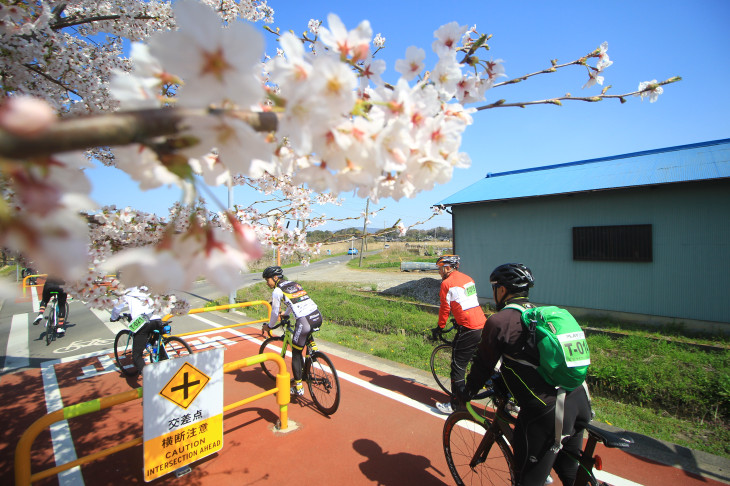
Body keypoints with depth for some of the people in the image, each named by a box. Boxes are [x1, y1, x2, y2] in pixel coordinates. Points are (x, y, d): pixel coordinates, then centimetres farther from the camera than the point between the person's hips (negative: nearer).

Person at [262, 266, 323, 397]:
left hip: (305, 321, -7)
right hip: (318, 317, 7)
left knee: (296, 353, 11)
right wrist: (286, 313, 55)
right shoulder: (294, 284, 23)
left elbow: (275, 312, 10)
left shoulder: (277, 291, 2)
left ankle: (298, 387, 19)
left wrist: (269, 326, 28)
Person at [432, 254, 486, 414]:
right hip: (483, 326, 8)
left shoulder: (447, 283, -9)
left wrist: (439, 327, 8)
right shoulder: (467, 278, 16)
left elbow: (445, 308, -6)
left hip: (468, 330, -8)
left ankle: (455, 404, 11)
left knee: (458, 367, 2)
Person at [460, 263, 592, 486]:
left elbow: (483, 365, 0)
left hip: (546, 411, -8)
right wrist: (505, 384, 39)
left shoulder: (499, 321, -9)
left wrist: (467, 392, 17)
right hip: (579, 401, 8)